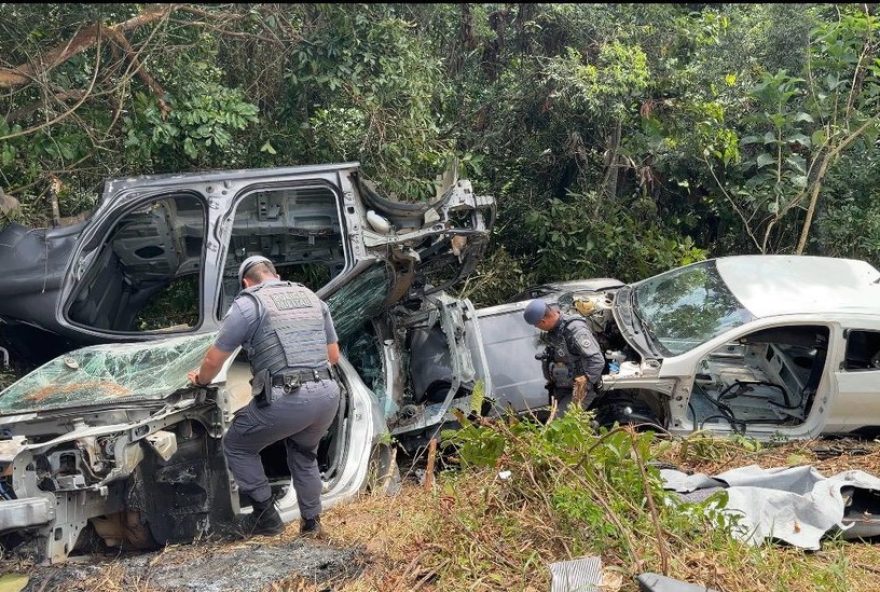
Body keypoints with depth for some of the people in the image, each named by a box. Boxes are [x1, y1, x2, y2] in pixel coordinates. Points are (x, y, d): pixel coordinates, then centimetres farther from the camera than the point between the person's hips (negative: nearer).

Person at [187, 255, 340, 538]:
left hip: (285, 399, -5)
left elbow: (214, 361, 8)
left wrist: (201, 379, 29)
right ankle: (311, 523, 33)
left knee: (237, 446, 20)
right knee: (304, 454, 32)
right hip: (328, 394, 6)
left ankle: (267, 517, 18)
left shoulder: (247, 304, 4)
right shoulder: (311, 297, 20)